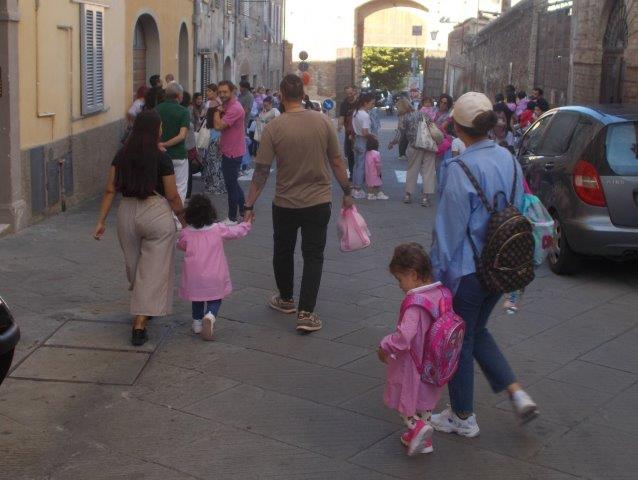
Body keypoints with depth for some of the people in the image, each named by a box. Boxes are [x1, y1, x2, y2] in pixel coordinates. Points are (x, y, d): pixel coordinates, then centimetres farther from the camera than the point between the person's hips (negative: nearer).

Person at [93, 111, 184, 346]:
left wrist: (101, 221, 6)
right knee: (153, 270, 1)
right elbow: (172, 196, -6)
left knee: (134, 267, 21)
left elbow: (110, 190, 2)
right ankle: (139, 325, -6)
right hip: (156, 214, -5)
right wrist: (182, 216, 11)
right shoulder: (161, 158, -8)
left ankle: (144, 310, 41)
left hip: (127, 212, 5)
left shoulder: (121, 155, 4)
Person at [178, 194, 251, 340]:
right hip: (215, 277, -1)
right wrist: (246, 224, 26)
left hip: (194, 277, 1)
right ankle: (210, 316, -16)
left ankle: (197, 323, 26)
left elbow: (181, 246, 13)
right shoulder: (218, 230, -9)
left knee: (197, 299, 22)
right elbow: (236, 231, 7)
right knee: (215, 299, 11)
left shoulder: (185, 233, -7)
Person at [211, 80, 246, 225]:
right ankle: (243, 209, 33)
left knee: (231, 185, -1)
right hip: (229, 150, 10)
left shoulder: (235, 108, -22)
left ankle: (232, 218, 9)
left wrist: (217, 110, -17)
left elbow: (218, 126, -28)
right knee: (233, 183, 20)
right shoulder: (227, 106, 10)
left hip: (233, 152, -10)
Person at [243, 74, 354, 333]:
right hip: (319, 202, 1)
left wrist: (249, 205, -5)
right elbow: (337, 162, -2)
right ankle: (305, 313, -2)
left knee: (283, 252, 20)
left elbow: (261, 171, -11)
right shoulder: (323, 122, -7)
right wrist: (347, 192, 10)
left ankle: (285, 299, 37)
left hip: (285, 204, -1)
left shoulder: (273, 127, -11)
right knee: (313, 256, 6)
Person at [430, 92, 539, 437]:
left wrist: (437, 271, -8)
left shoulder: (460, 169, -21)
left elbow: (450, 227, -18)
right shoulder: (509, 160, 1)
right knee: (477, 332, 25)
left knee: (459, 340, 10)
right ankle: (517, 393, 16)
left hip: (466, 270, -7)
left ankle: (463, 418, 25)